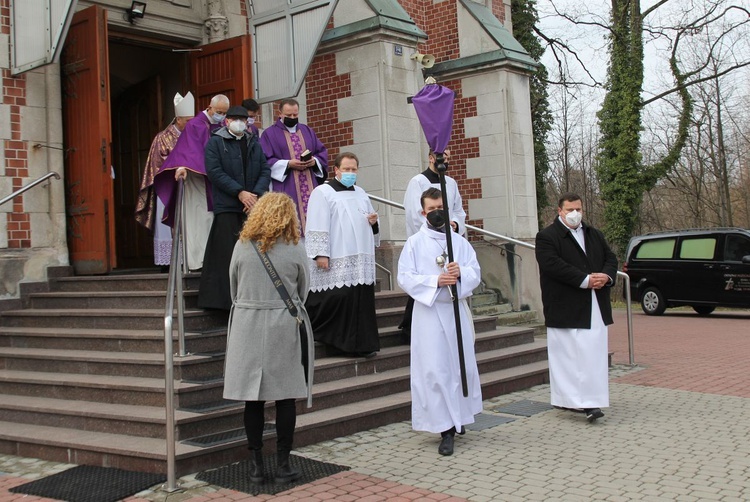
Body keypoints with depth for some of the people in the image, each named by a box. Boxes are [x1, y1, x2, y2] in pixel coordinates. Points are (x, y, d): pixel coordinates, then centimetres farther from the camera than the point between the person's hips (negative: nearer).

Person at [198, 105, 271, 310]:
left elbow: (266, 170, 10)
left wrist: (256, 194, -8)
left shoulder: (254, 143, 18)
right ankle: (227, 299, -2)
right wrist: (240, 192, -14)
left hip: (253, 206, 4)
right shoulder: (215, 142, 4)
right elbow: (214, 172, -7)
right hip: (227, 207, -4)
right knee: (228, 253, -7)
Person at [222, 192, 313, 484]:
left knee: (253, 399, 7)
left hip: (247, 327, 2)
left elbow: (233, 285, 8)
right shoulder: (294, 249, -4)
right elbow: (303, 290, 6)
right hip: (284, 328, -1)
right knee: (285, 398, 6)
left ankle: (256, 466, 13)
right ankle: (283, 465, 10)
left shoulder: (242, 246, -1)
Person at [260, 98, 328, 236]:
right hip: (286, 189, -4)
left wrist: (315, 161, -5)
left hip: (310, 187, 4)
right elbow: (265, 161, -4)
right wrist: (288, 164, -16)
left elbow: (322, 152, 17)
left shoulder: (307, 131, 18)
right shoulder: (269, 134, 4)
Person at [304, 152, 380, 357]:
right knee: (335, 300, -10)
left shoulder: (361, 193, 20)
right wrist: (320, 254, -17)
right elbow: (317, 225, -9)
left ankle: (362, 343, 12)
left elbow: (369, 223, 29)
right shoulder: (323, 192, -2)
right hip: (335, 262, -6)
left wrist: (373, 222, 5)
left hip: (361, 260, 7)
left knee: (361, 301, 5)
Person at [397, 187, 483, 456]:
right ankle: (446, 429, 0)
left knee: (463, 364, 9)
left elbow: (476, 273, 4)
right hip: (429, 312, -3)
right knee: (436, 369, -5)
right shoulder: (414, 243, 0)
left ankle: (458, 416, 31)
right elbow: (405, 278, -7)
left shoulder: (459, 241, 9)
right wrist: (436, 281, -19)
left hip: (457, 310, 4)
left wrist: (461, 273, -18)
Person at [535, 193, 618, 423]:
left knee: (595, 354, 5)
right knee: (569, 355, -5)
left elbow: (611, 258, 16)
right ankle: (570, 399, -3)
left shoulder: (595, 235, 18)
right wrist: (585, 280, -19)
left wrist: (606, 276, -8)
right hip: (566, 308, -6)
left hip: (596, 308, 6)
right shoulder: (547, 237, -4)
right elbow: (553, 265, -17)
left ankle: (591, 401, 10)